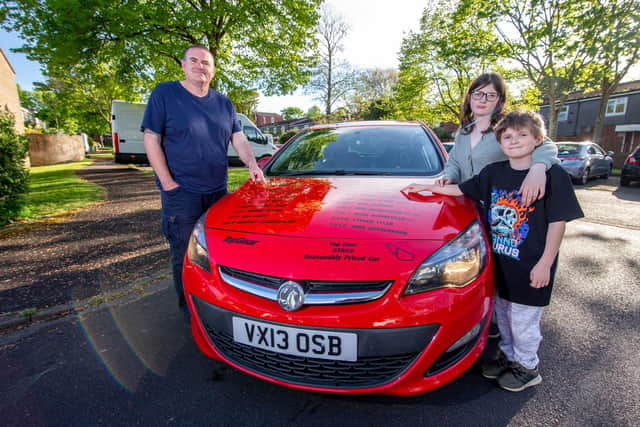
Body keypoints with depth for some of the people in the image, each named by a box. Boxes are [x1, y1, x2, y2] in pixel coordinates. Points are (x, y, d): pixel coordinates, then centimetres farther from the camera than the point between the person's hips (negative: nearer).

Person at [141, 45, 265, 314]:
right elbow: (151, 140, -6)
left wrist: (252, 165, -8)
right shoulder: (164, 94, -1)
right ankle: (189, 308, 21)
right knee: (186, 254, 3)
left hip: (217, 190, 5)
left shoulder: (223, 104, 13)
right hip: (181, 192, -4)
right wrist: (168, 183, -12)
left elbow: (239, 139, 12)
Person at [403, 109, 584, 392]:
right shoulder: (493, 173, 1)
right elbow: (460, 189, 13)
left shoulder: (553, 175, -12)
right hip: (500, 261, 5)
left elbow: (557, 223, -11)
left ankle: (527, 367, 34)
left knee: (523, 319, 10)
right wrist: (427, 187, 14)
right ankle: (507, 355, 43)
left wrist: (545, 263, -13)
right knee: (503, 313, 21)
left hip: (531, 266, -5)